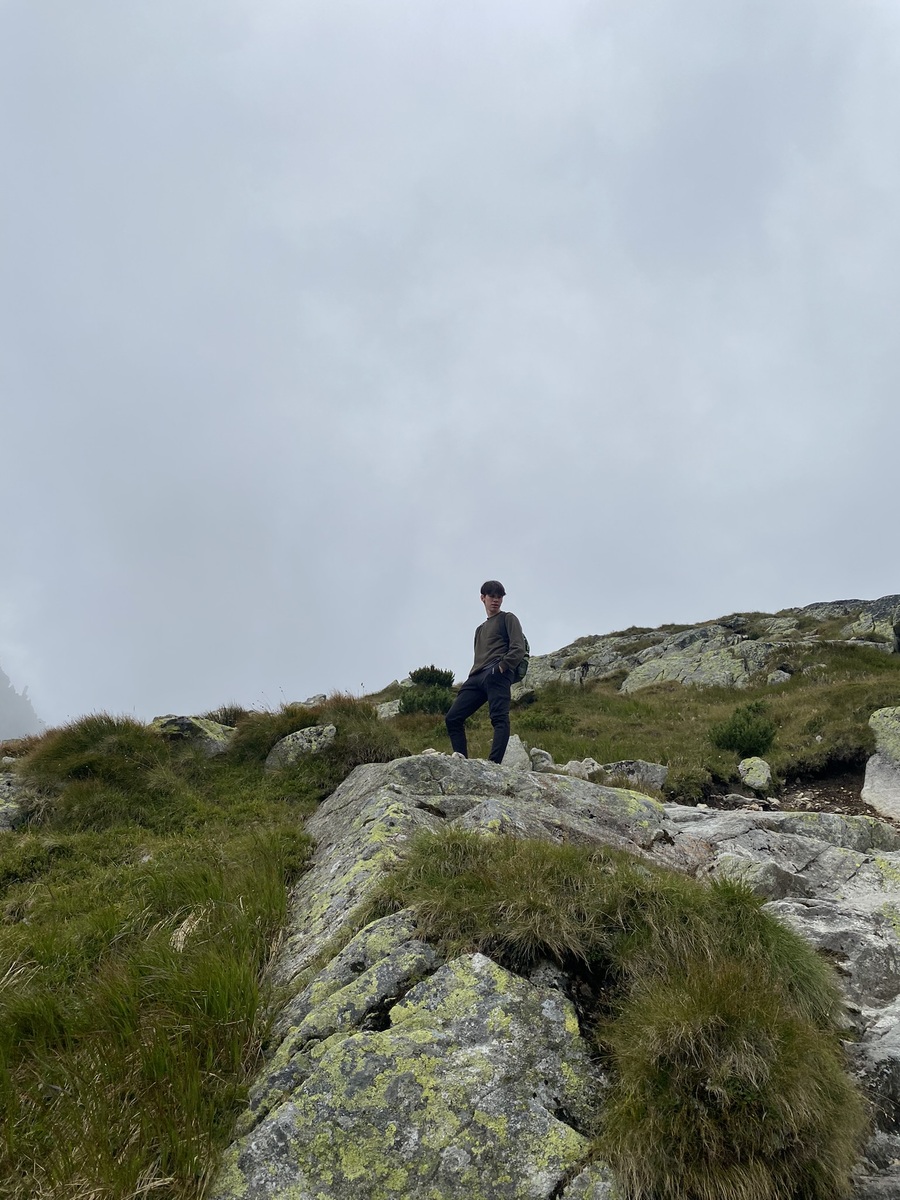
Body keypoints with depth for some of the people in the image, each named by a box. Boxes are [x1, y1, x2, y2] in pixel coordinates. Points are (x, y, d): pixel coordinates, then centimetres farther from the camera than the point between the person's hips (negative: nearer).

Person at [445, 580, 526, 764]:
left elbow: (518, 649, -1)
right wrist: (472, 675, 11)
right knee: (452, 718, -3)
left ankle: (494, 763, -32)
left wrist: (501, 667, -13)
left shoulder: (508, 618, 13)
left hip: (496, 675, -8)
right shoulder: (480, 629, 34)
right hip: (476, 677, 8)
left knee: (499, 718, -21)